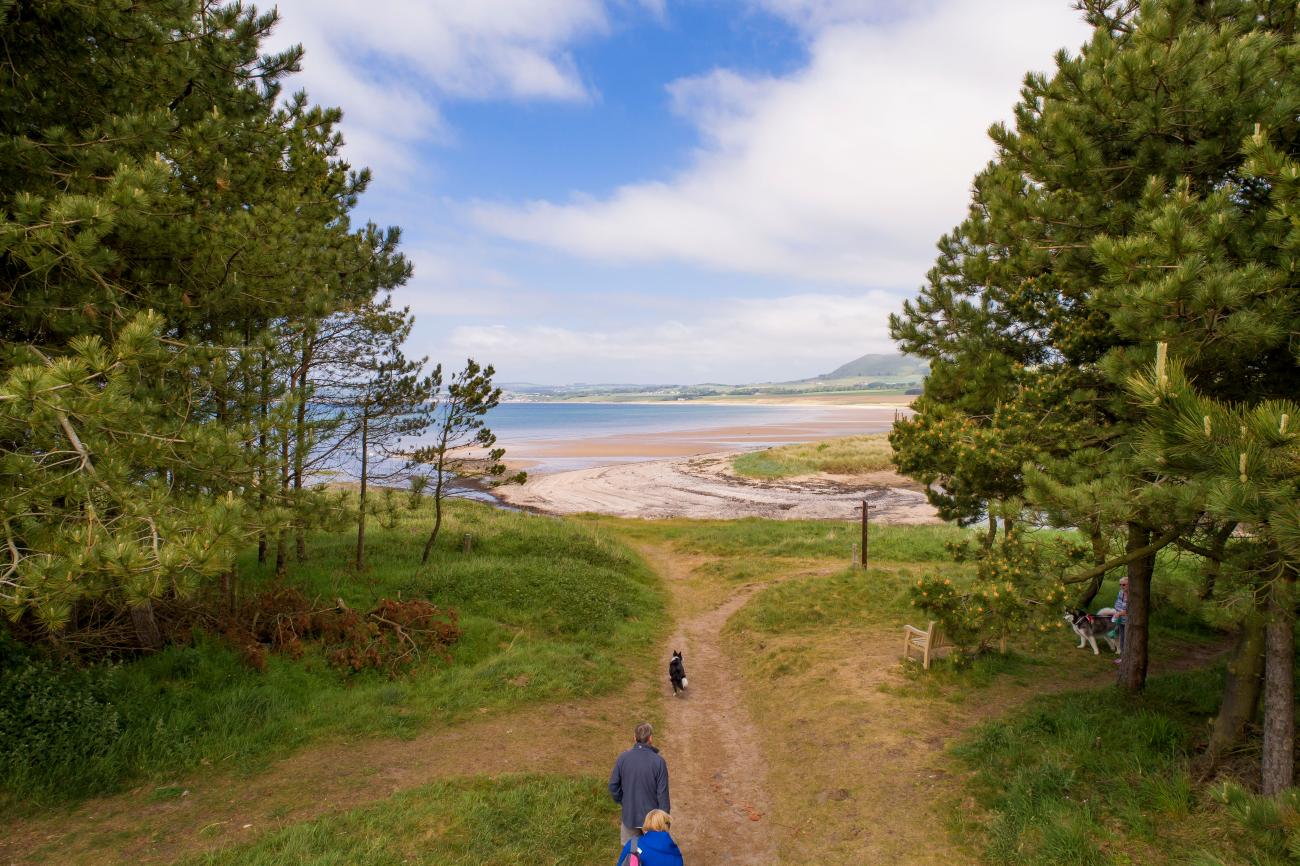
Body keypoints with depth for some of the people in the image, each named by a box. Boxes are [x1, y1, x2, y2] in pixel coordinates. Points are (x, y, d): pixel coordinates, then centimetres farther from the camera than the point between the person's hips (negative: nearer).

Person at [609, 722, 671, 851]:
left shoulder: (623, 758, -13)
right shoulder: (658, 761, -20)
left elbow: (613, 785, -3)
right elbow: (662, 793, -15)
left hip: (629, 815, 2)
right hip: (652, 817, -2)